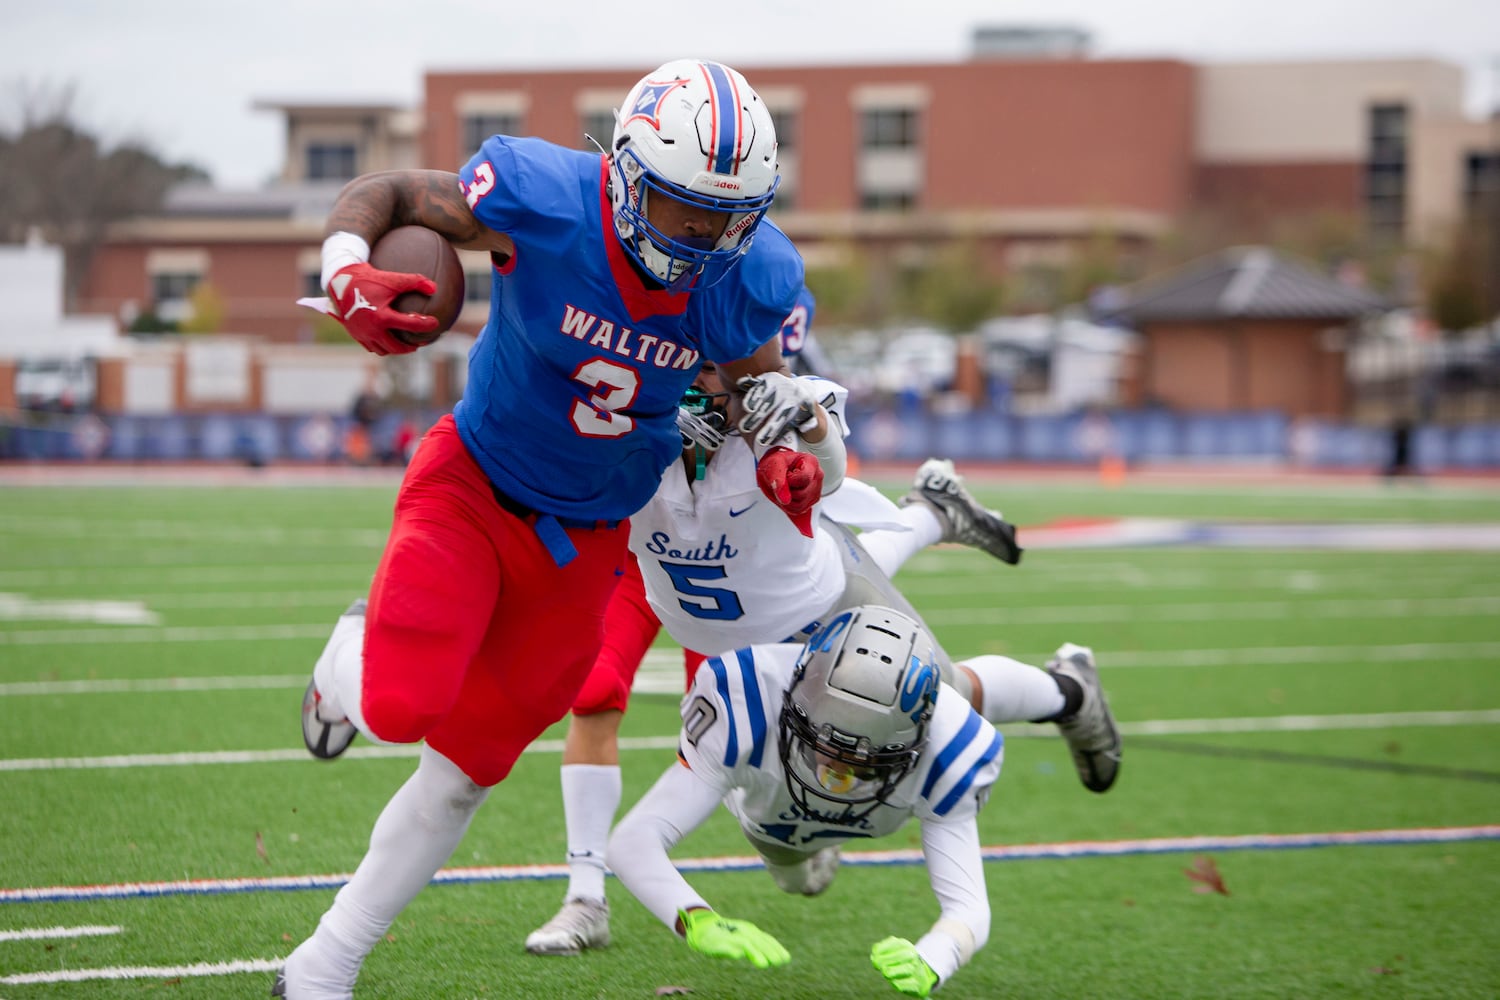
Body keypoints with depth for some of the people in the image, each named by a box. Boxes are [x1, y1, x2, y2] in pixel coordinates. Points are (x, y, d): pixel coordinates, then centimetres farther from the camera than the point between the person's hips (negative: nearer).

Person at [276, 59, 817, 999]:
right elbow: (381, 191, -11)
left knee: (466, 769, 9)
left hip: (584, 538, 3)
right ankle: (364, 650, 16)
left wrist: (781, 464, -19)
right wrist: (348, 270, -32)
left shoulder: (749, 281, -15)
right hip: (473, 486, -3)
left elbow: (758, 398, 4)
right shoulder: (541, 202, -25)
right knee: (401, 707, -24)